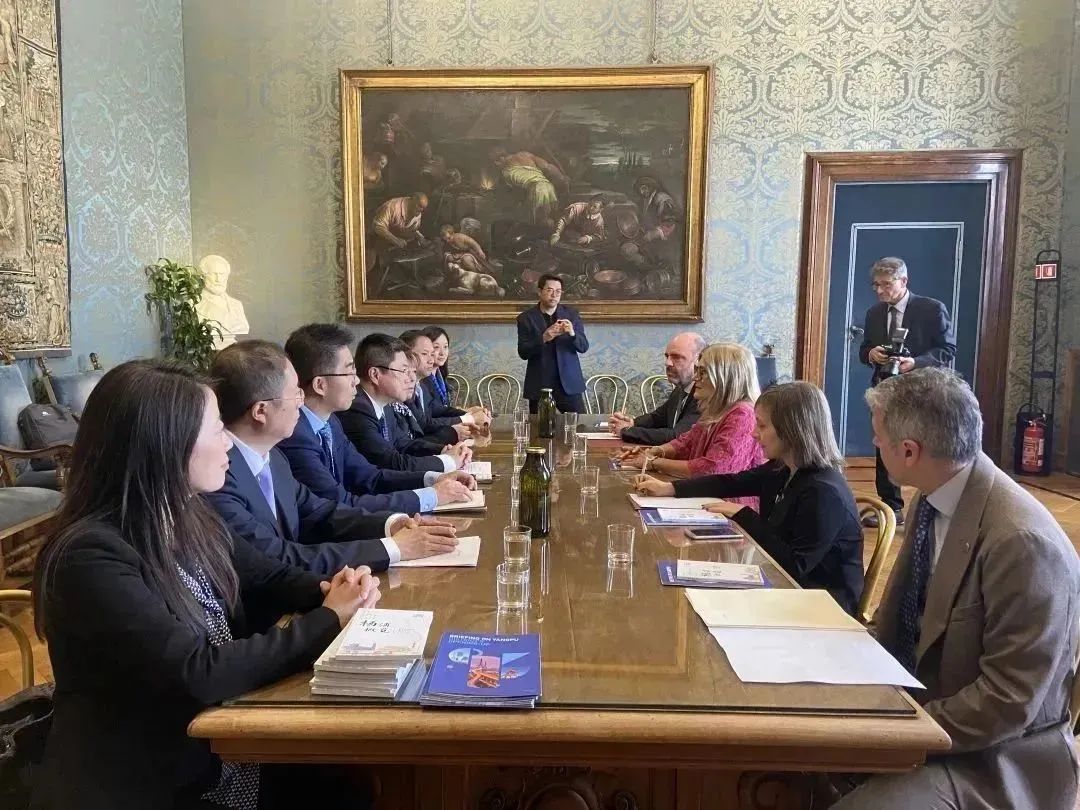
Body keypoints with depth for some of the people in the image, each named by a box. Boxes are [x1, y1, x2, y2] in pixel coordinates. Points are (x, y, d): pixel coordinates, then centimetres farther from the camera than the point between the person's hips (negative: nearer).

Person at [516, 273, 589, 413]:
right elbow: (523, 353, -6)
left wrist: (572, 334, -20)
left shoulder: (571, 314, 5)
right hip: (539, 386, -1)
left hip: (569, 384, 2)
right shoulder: (526, 318, -1)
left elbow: (584, 347, 1)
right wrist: (543, 338, -23)